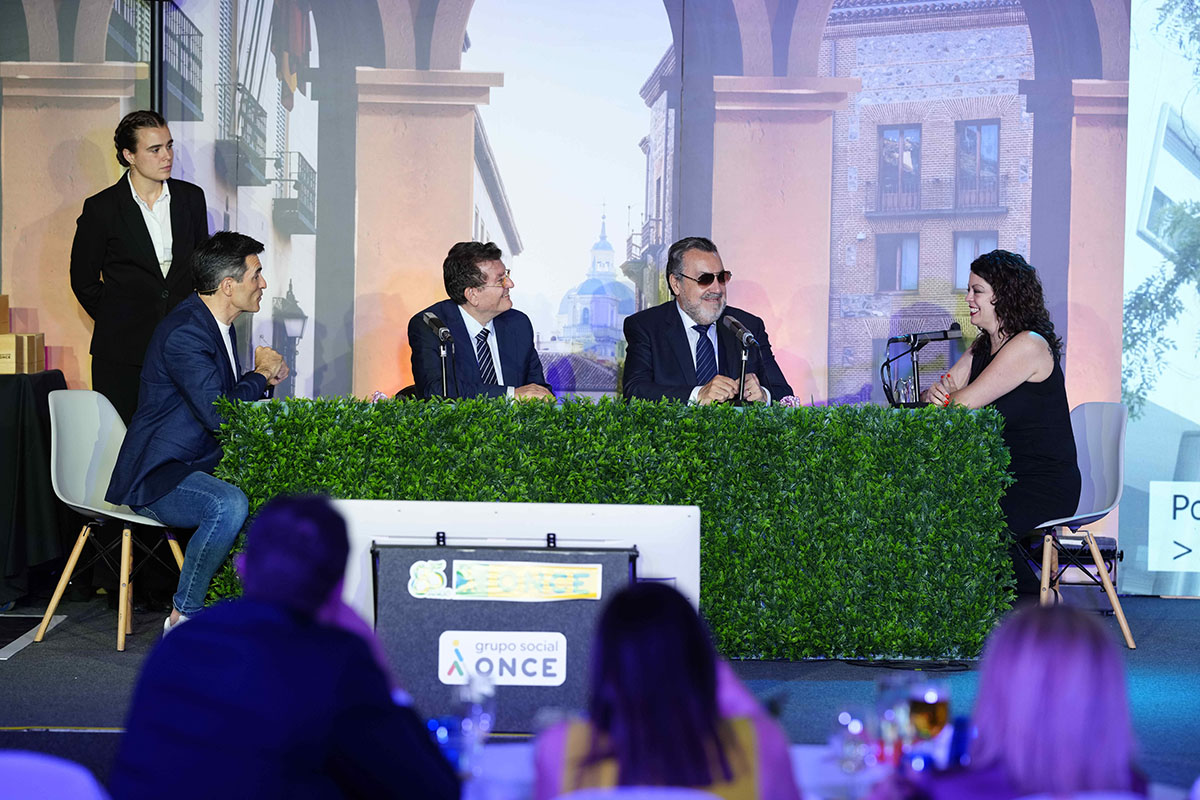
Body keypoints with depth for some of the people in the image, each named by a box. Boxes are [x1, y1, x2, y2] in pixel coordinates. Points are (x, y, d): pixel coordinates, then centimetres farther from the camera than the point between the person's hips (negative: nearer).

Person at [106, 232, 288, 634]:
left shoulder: (220, 325, 12)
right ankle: (184, 618, -19)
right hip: (156, 477, -10)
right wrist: (260, 375, -10)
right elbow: (217, 414, -27)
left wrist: (264, 376, 1)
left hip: (200, 466, 10)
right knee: (230, 504, -35)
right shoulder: (183, 333, -20)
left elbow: (230, 397, 22)